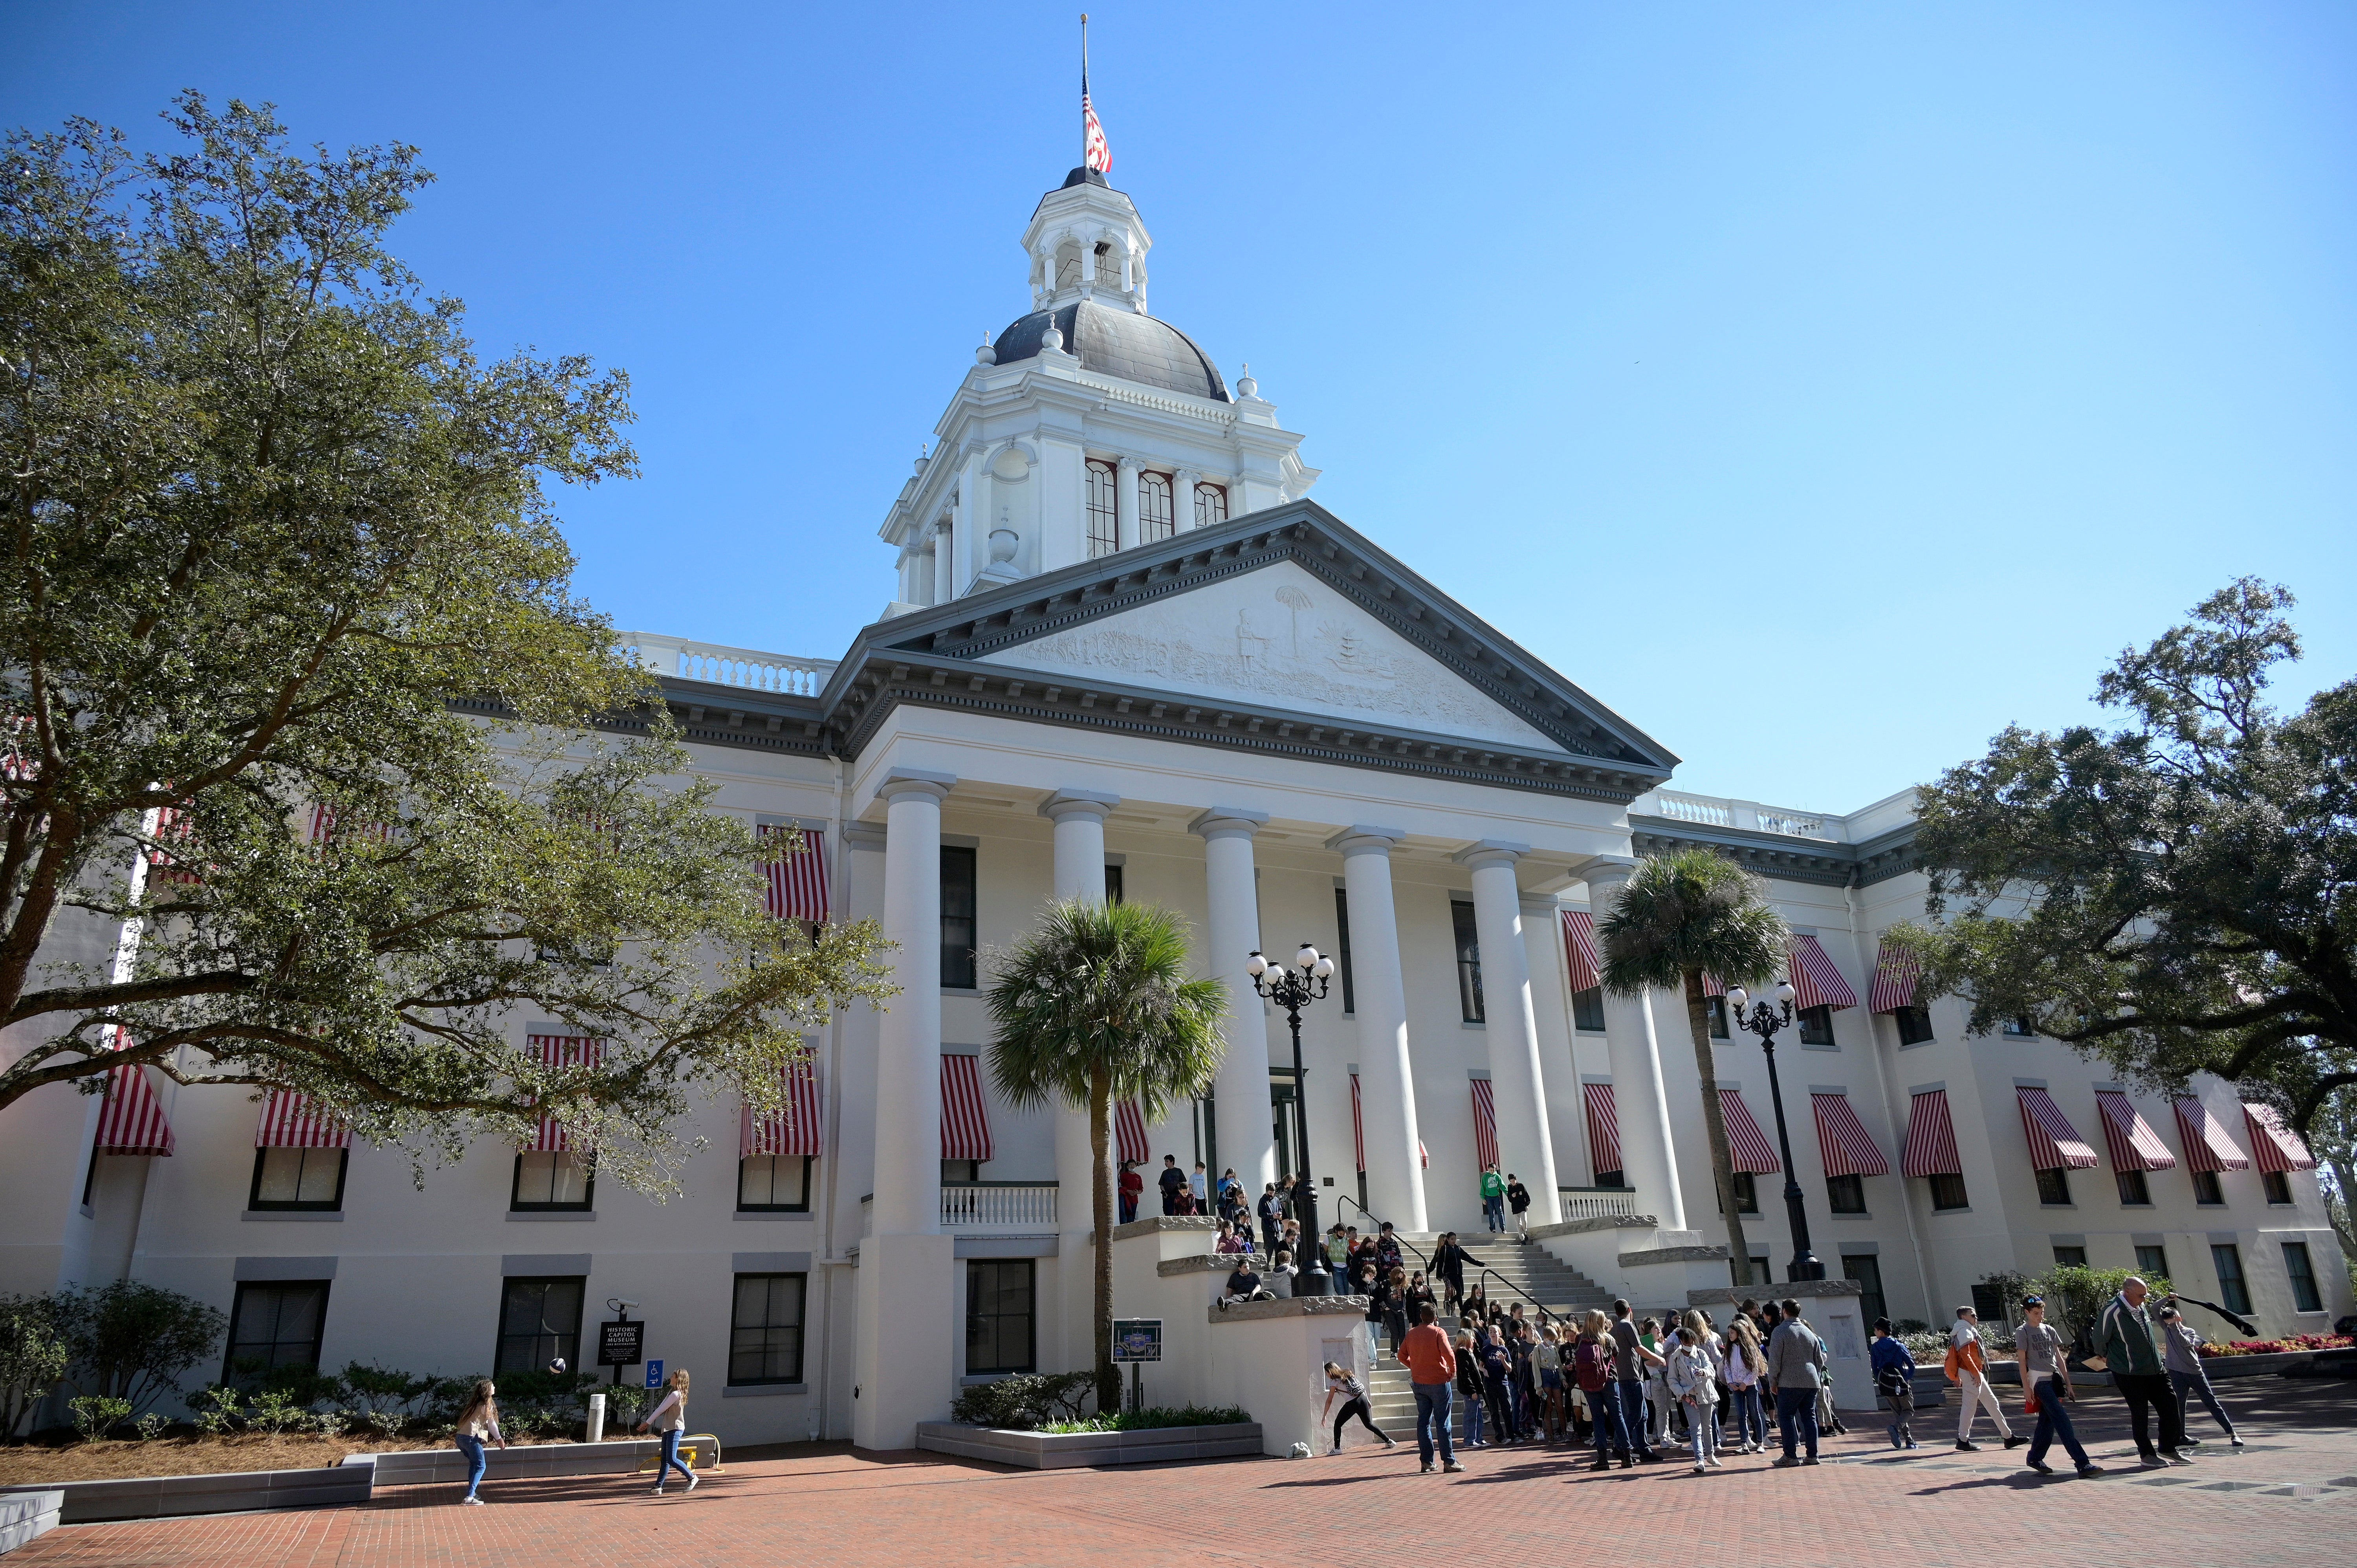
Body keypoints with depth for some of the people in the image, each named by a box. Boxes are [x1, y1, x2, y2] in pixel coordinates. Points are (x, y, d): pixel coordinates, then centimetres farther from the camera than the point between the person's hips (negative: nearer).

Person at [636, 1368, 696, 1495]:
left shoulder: (676, 1394, -15)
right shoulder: (672, 1391, 16)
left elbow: (661, 1410, -12)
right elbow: (661, 1409, 18)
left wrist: (647, 1423, -4)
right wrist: (647, 1422, 14)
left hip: (675, 1429, -10)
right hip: (668, 1429, 10)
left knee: (671, 1459, -13)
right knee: (665, 1460, 7)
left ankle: (692, 1477, -1)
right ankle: (658, 1488, 7)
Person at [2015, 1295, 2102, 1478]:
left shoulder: (2049, 1330, 14)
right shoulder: (2022, 1332, -2)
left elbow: (2060, 1358, 15)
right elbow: (2022, 1361, -4)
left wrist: (2068, 1384, 11)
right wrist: (2026, 1388, -9)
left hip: (2055, 1378, 6)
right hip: (2039, 1379, -6)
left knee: (2048, 1420, 8)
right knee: (2062, 1420, -12)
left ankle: (2035, 1458, 21)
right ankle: (2083, 1464, -17)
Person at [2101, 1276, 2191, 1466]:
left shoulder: (2141, 1307, 4)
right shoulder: (2112, 1311, -21)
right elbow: (2100, 1339, -11)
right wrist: (2108, 1358, 7)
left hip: (2155, 1369, 7)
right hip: (2129, 1373, -7)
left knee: (2170, 1404, 7)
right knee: (2140, 1413, 1)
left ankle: (2169, 1448, 24)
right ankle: (2146, 1454, 15)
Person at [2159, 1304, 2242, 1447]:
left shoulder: (2189, 1332, 3)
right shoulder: (2167, 1328, 9)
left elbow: (2185, 1343, -19)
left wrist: (2176, 1327, -20)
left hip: (2195, 1372, -1)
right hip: (2177, 1373, 1)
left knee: (2211, 1402, 0)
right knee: (2179, 1404, -1)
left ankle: (2232, 1433, 2)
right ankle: (2180, 1435, 6)